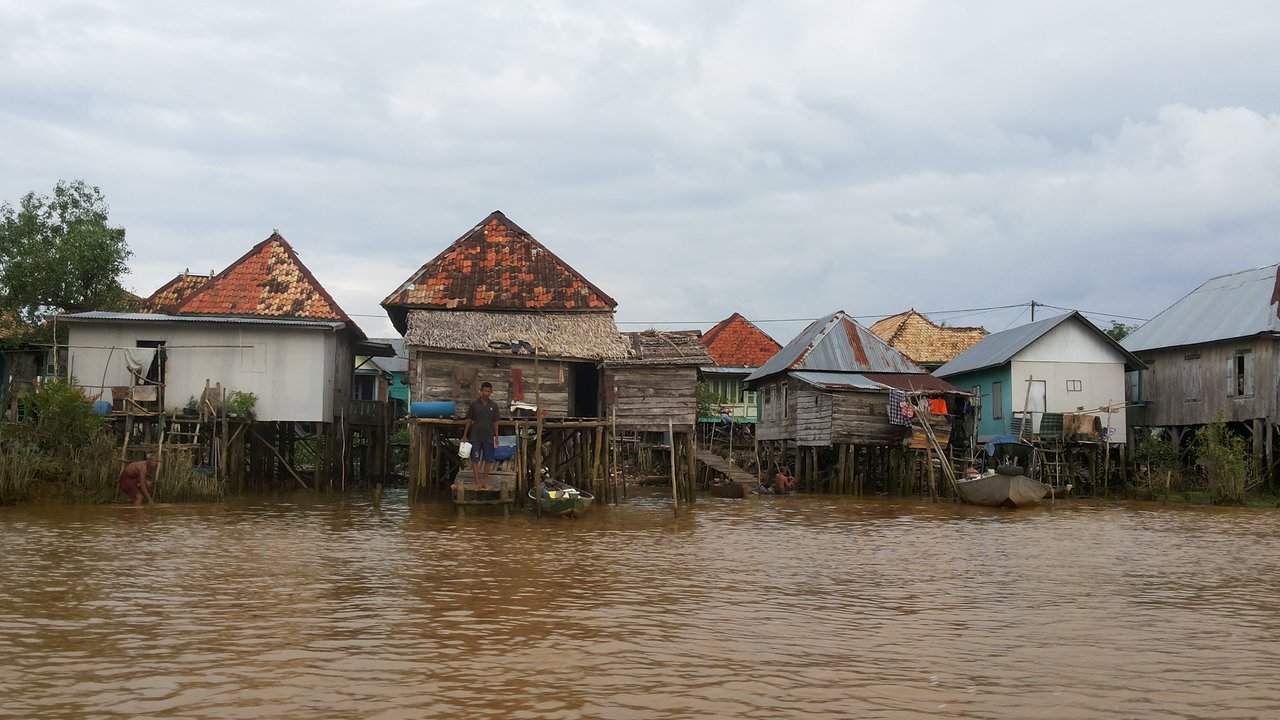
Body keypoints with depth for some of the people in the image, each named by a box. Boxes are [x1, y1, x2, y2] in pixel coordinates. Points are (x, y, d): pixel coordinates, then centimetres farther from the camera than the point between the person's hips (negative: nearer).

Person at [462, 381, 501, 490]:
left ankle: (485, 481, 17)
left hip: (488, 437, 2)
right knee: (475, 459, -1)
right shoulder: (474, 404, -2)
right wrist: (465, 435, 2)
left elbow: (495, 422, 7)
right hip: (475, 437, -2)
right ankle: (477, 482, 3)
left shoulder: (493, 406, 3)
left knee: (488, 459, 6)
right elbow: (469, 420, 3)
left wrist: (496, 436, 3)